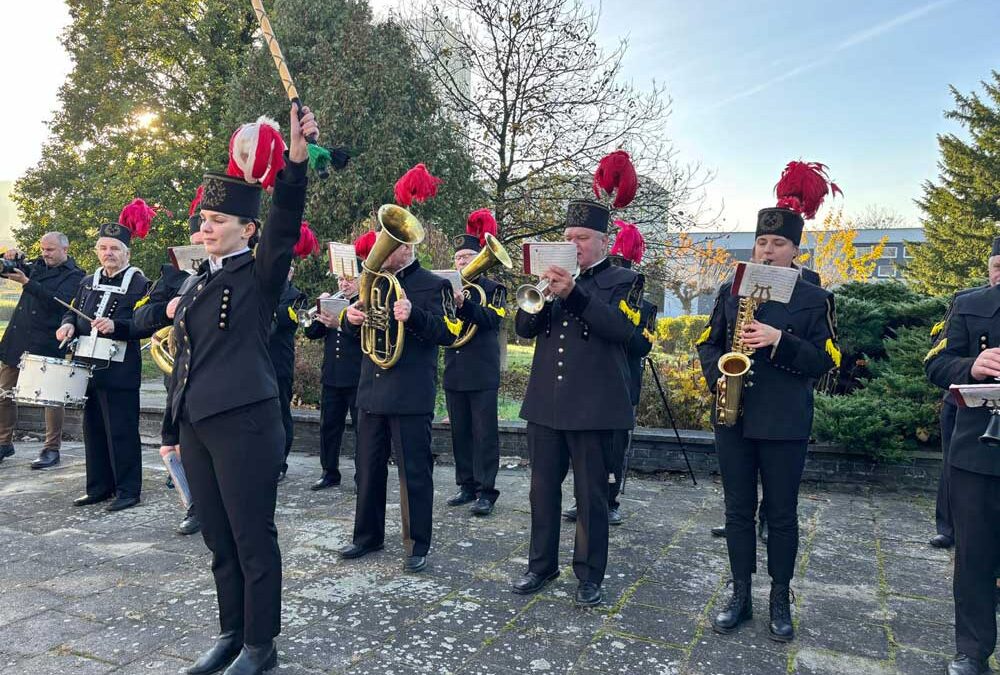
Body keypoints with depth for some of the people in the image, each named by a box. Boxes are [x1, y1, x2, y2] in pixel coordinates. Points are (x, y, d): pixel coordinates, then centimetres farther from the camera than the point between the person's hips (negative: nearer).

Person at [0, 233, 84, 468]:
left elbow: (59, 301, -20)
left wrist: (26, 282, -25)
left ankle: (52, 449, 7)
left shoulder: (74, 275, -6)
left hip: (46, 343, -7)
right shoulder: (36, 265, 14)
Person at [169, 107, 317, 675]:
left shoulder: (260, 276, -5)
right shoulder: (196, 283, 16)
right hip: (196, 425, 8)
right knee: (219, 539, 17)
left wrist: (296, 160, -35)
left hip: (245, 422, -7)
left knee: (253, 539, 3)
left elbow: (287, 223, -22)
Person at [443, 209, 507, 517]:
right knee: (460, 432, 10)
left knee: (484, 433, -3)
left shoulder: (494, 289, 0)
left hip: (483, 373, -5)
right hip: (454, 372, 5)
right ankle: (467, 485, 20)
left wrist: (464, 304, -30)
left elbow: (492, 320, -17)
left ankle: (486, 491, 2)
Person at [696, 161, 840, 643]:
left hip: (785, 423, -2)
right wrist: (718, 373, -9)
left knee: (781, 513, 8)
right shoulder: (731, 289, 8)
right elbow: (708, 343, 11)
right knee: (738, 509, 10)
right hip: (732, 417, 3)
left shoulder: (815, 299, 0)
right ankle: (740, 596, 23)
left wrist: (779, 341, -19)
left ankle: (780, 601, 23)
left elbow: (825, 359, -5)